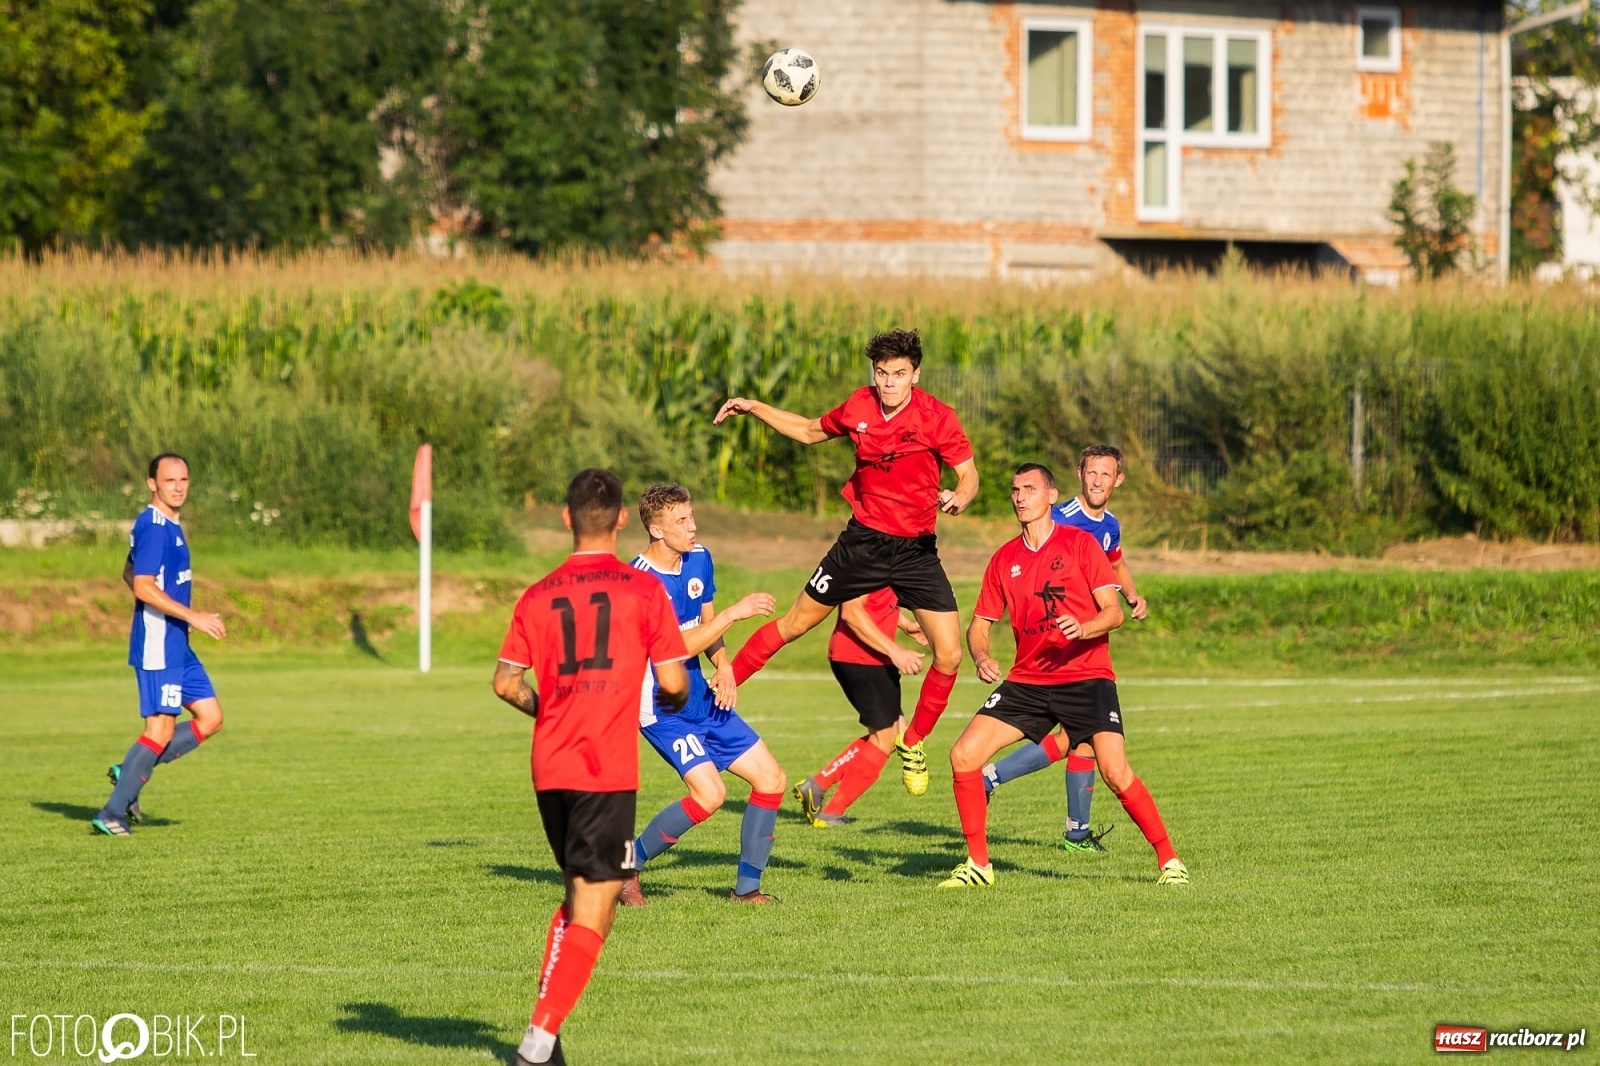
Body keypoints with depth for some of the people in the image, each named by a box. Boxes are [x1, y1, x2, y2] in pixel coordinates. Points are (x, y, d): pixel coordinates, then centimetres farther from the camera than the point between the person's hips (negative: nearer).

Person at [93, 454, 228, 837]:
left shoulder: (170, 526, 15)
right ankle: (112, 814, -2)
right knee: (161, 730, -8)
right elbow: (143, 586, -23)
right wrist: (193, 615, -24)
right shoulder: (153, 527, -16)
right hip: (158, 644, -10)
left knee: (210, 718, 9)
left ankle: (129, 772, 12)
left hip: (177, 645, 10)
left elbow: (129, 573, 26)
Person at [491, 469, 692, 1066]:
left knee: (580, 896, 22)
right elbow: (672, 680, -4)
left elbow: (505, 682, 3)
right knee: (593, 911, -3)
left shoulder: (539, 595, 7)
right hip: (608, 771, -5)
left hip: (549, 768, 5)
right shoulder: (643, 590, -2)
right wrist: (675, 701, 19)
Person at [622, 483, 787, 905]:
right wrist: (735, 613, -25)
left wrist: (724, 666, -1)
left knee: (771, 779, 3)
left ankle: (747, 886, 13)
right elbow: (678, 647, -25)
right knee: (709, 794, -22)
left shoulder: (699, 559, 4)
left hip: (701, 698, 8)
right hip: (662, 707, -8)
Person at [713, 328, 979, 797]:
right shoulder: (858, 407, -2)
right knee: (794, 623, 7)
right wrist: (753, 408, 11)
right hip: (862, 541, 2)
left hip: (916, 548, -2)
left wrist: (957, 498, -30)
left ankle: (913, 742, 14)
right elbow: (810, 431, 17)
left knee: (949, 655, -9)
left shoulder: (937, 418, -12)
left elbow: (968, 474, -7)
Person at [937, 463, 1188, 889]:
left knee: (1116, 772, -20)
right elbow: (980, 624, 13)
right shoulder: (1004, 559, 10)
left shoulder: (1080, 543, -2)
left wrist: (1083, 629, -27)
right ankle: (978, 865, 3)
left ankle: (1169, 861, -4)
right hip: (1027, 680, 4)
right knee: (964, 755, -9)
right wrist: (981, 656, -9)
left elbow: (1114, 611, -6)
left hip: (1086, 677, -4)